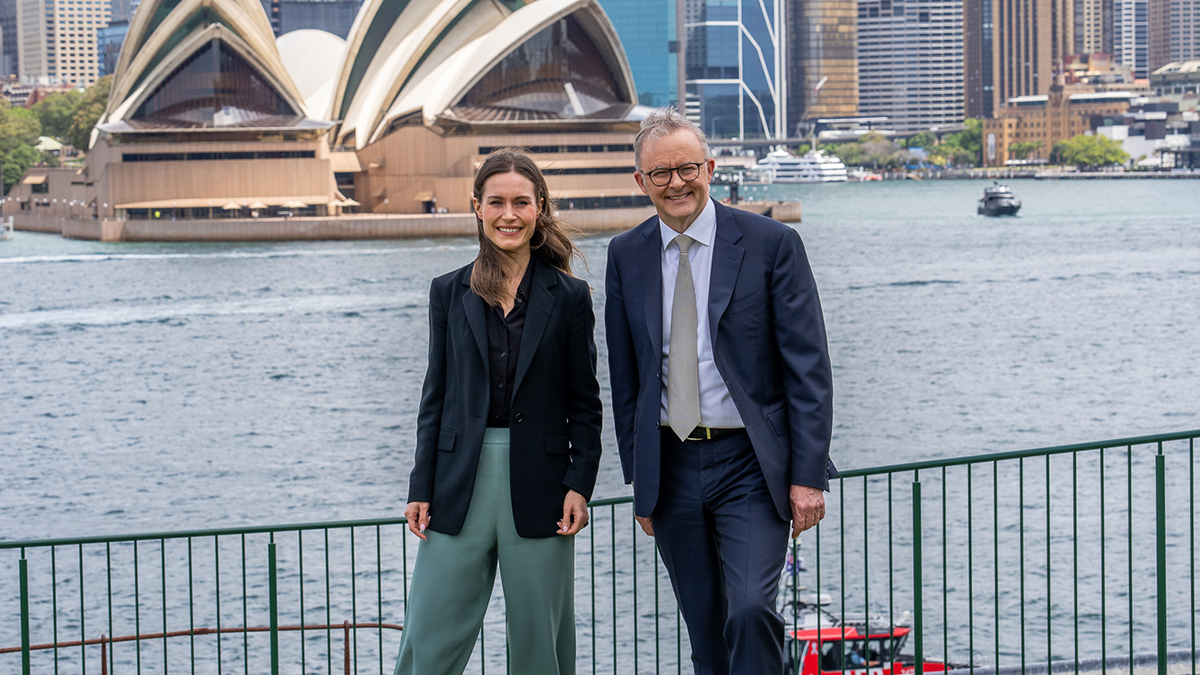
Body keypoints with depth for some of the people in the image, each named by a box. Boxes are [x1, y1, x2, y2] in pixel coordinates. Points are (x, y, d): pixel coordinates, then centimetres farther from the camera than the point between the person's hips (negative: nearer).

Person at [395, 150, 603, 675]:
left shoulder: (569, 297, 2)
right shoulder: (450, 292, 7)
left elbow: (585, 404, 4)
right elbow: (435, 396, 8)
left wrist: (580, 484, -6)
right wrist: (421, 489, 2)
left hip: (538, 483, -1)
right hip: (461, 484, 1)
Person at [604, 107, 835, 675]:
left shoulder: (772, 245, -5)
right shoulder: (626, 256, 7)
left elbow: (808, 368, -6)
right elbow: (625, 377, 12)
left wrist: (808, 476, -11)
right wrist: (638, 477, 9)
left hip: (751, 464, -4)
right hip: (670, 469, 4)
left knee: (751, 611, -19)